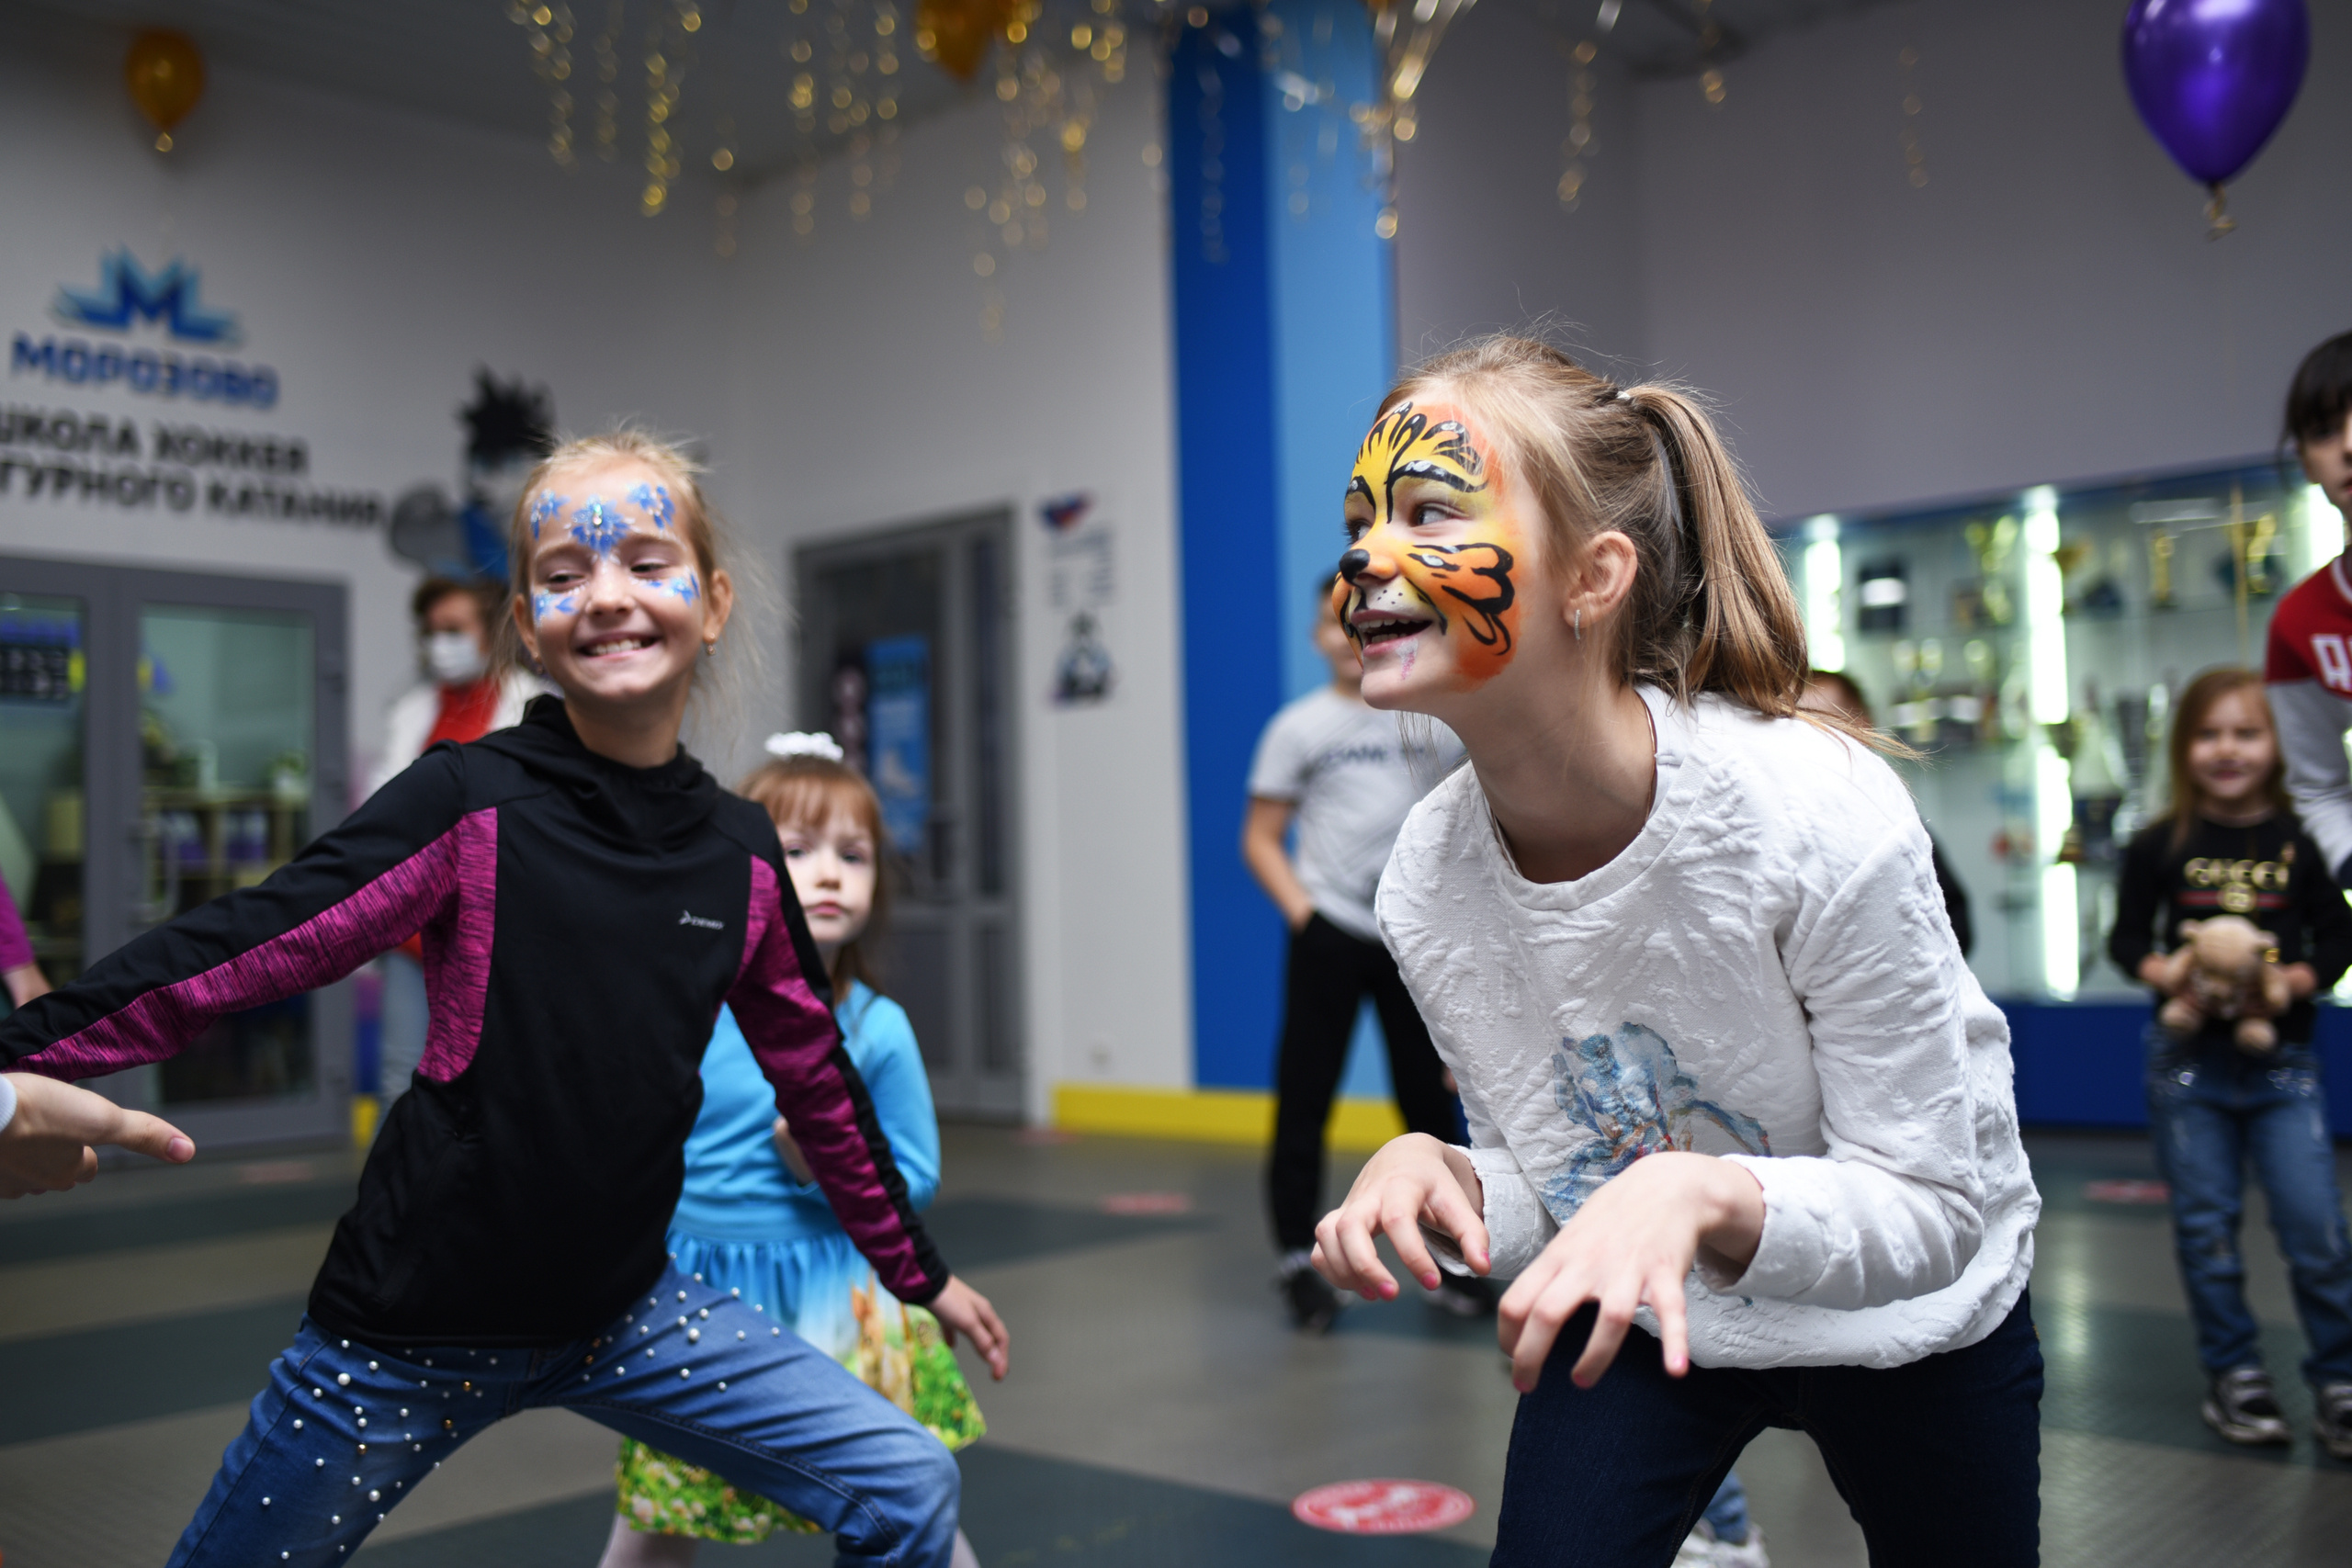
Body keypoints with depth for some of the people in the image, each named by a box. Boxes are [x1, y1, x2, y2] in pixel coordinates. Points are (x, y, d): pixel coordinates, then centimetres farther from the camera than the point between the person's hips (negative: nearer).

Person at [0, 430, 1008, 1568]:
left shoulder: (740, 856, 0)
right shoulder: (471, 803, -11)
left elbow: (815, 1076, 9)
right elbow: (247, 945, -17)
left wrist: (917, 1272, 17)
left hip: (622, 1309, 3)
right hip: (411, 1329, -3)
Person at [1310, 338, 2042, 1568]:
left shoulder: (1817, 812, -32)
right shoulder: (1427, 880, -19)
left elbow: (1932, 1210, -25)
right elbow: (1547, 1194, -7)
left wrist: (1704, 1194, -42)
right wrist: (1437, 1178, -28)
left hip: (1904, 1327, -2)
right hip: (1641, 1319, 2)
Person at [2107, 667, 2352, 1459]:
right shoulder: (2160, 845, -1)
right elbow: (2126, 936, 5)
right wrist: (2159, 970, -15)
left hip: (2283, 1059, 0)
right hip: (2189, 1059, 0)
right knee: (2206, 1224, 7)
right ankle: (2234, 1373, 22)